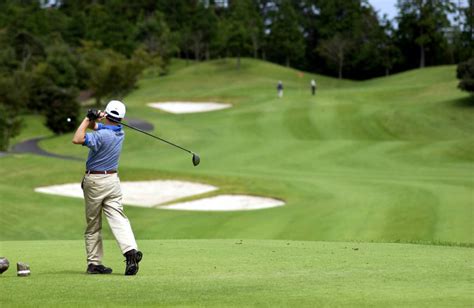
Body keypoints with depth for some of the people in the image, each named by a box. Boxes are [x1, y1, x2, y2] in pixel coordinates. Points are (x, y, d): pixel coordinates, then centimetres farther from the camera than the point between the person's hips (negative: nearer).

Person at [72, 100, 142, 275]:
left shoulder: (102, 135, -21)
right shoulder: (120, 132, 4)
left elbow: (77, 139, -29)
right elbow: (94, 126, 13)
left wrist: (88, 119, -20)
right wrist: (92, 120, -9)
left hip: (94, 181, -5)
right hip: (112, 180, 5)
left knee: (93, 225, 7)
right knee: (118, 218, -5)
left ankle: (94, 263, 10)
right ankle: (131, 251, -27)